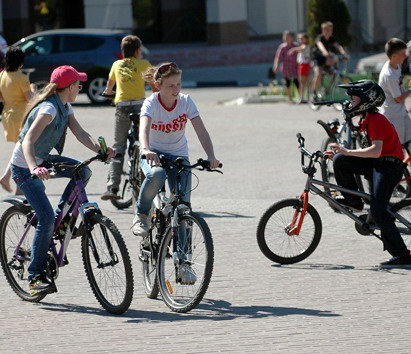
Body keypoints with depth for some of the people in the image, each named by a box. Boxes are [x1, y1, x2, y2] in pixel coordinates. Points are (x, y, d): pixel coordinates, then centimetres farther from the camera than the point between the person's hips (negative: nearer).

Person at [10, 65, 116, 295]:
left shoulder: (65, 107, 3)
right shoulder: (48, 109, -27)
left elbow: (81, 134, -7)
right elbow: (28, 140, -39)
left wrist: (102, 150, -25)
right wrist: (34, 168, -56)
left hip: (43, 160, 9)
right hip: (25, 167, -9)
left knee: (83, 172, -10)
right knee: (46, 218, -17)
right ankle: (36, 276, -8)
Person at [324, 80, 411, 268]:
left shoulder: (376, 120, -16)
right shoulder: (367, 120, 15)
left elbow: (376, 151, -28)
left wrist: (347, 151, -30)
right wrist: (340, 152, 12)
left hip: (389, 166, -9)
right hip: (376, 164, 9)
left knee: (378, 212, -16)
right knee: (340, 161, -6)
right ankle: (353, 200, 7)